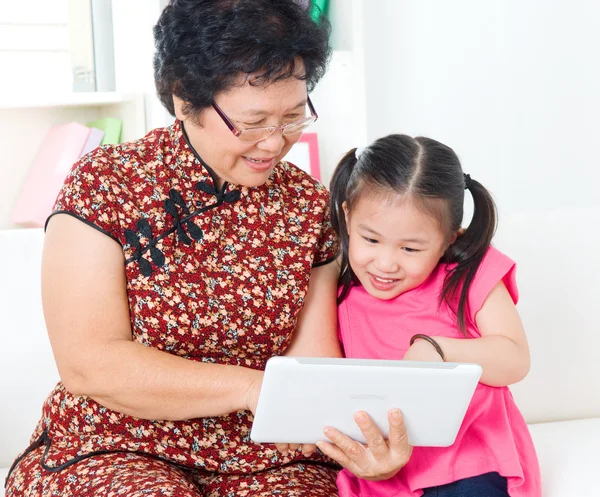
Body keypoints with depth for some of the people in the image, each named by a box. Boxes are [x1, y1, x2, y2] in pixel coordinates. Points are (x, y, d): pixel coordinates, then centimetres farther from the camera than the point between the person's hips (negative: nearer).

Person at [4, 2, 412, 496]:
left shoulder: (309, 205, 4)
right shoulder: (104, 182, -8)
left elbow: (312, 358, -2)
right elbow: (88, 363, -15)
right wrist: (249, 387, -23)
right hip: (115, 450, -2)